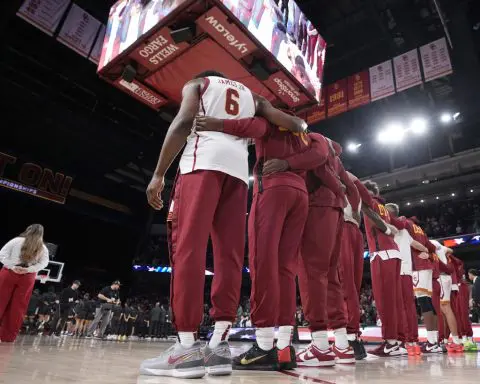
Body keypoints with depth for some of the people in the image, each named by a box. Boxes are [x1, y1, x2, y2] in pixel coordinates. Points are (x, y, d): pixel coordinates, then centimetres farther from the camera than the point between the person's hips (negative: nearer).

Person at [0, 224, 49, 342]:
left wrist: (12, 267, -11)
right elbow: (44, 263, -5)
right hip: (27, 278, 1)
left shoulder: (17, 241, -1)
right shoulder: (43, 248, 2)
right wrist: (28, 270, -10)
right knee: (18, 307, 8)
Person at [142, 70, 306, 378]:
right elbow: (285, 122, 18)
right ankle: (221, 344, -5)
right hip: (238, 167, 4)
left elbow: (183, 123, 1)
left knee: (188, 247, -10)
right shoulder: (250, 94, 32)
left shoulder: (196, 83, 22)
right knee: (229, 255, -1)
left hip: (204, 161, -4)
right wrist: (302, 126, 43)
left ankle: (188, 347, -14)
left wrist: (159, 174, -3)